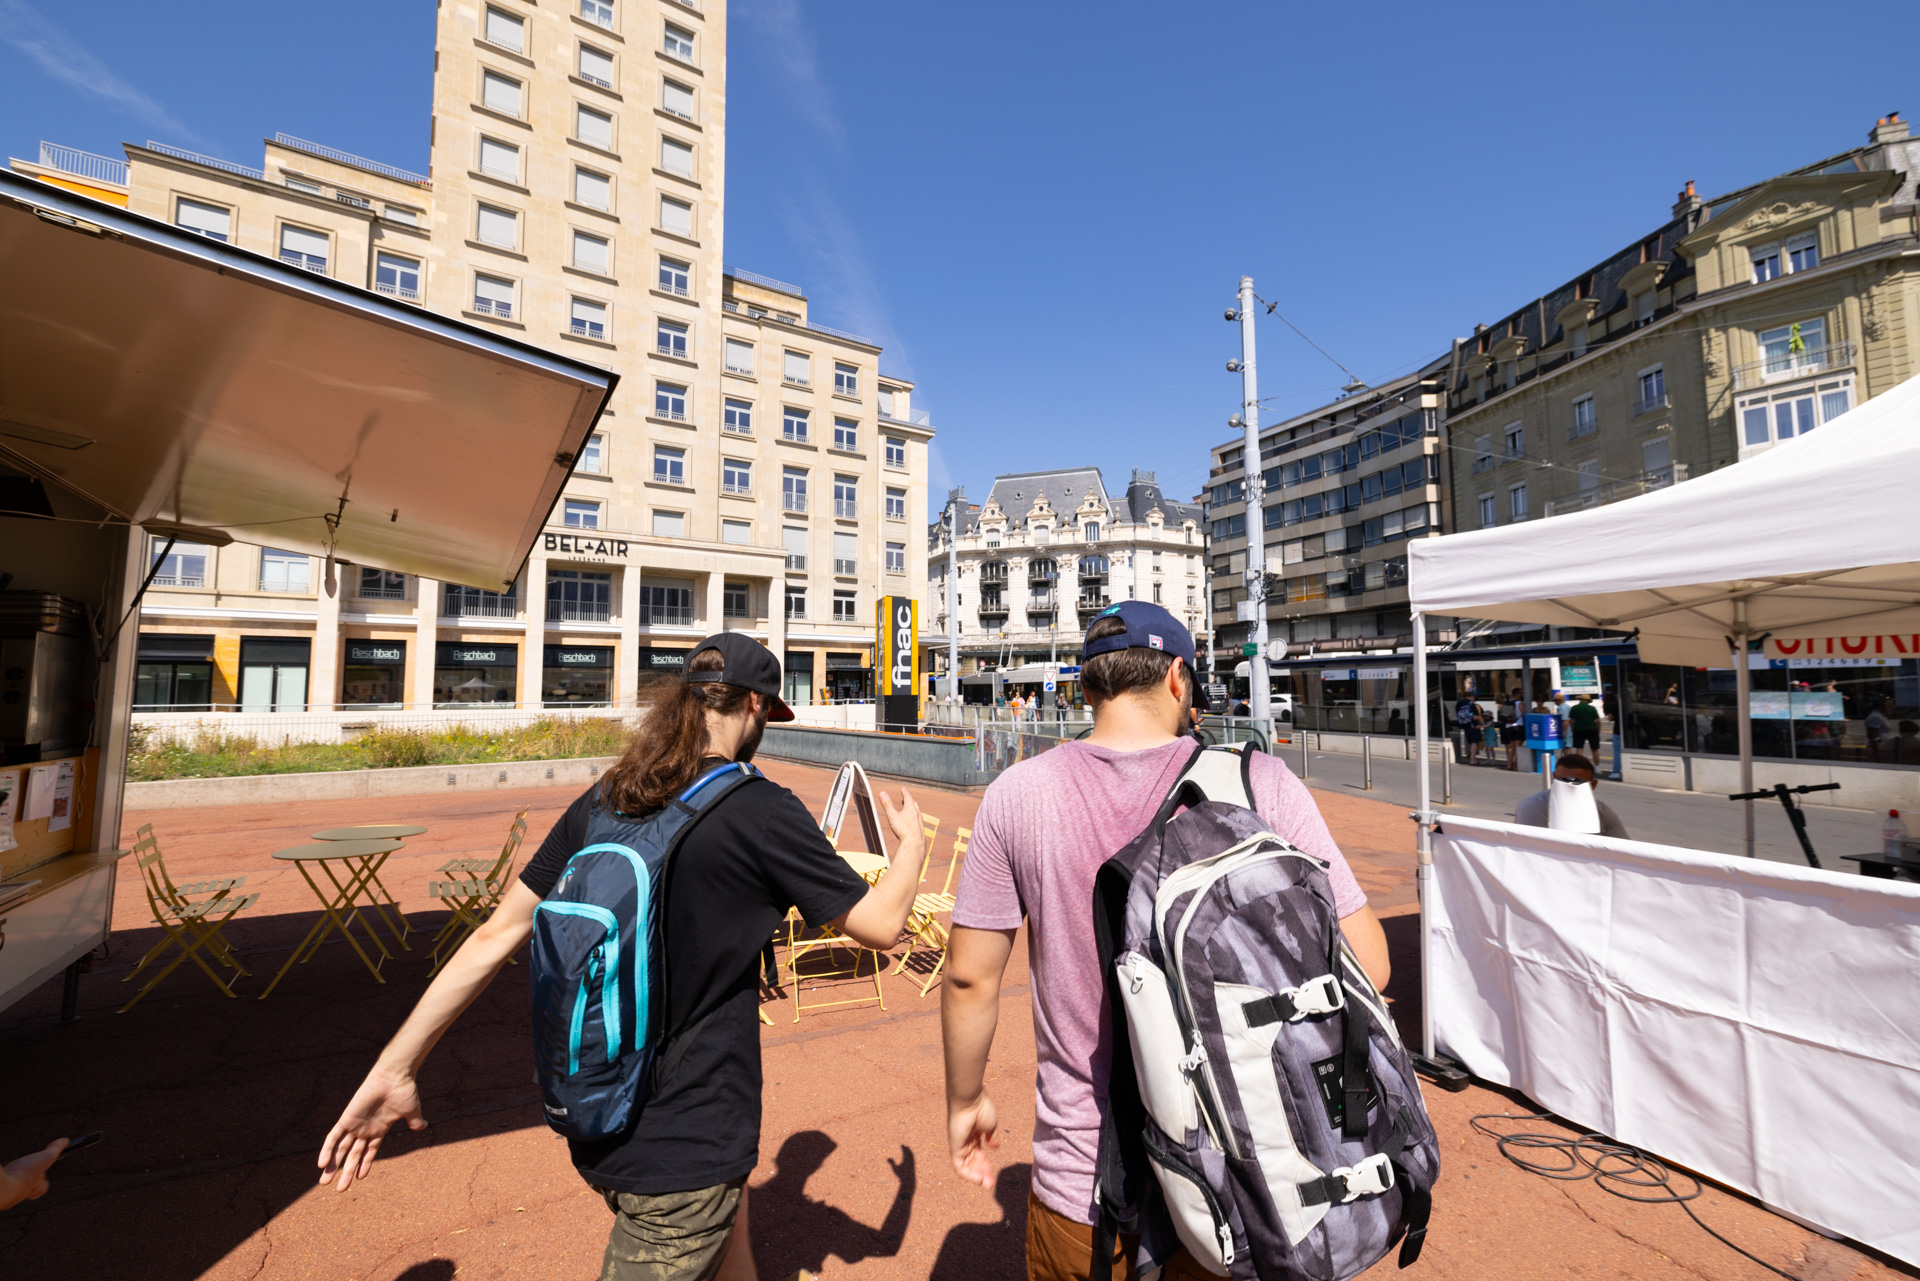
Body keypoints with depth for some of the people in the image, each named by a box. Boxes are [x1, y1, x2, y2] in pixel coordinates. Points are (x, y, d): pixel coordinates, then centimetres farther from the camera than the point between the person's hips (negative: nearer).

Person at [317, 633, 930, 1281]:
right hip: (684, 1152, -7)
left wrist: (393, 1069, 8)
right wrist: (912, 841, 5)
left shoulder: (601, 803, -2)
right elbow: (880, 924, -13)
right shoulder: (763, 810, -20)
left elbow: (494, 937, -1)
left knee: (728, 1229, 29)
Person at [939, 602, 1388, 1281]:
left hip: (1082, 1181, 0)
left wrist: (966, 1102, 10)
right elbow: (1365, 965, -10)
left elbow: (969, 978, -7)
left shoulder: (1017, 795, -13)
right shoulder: (1261, 783, -15)